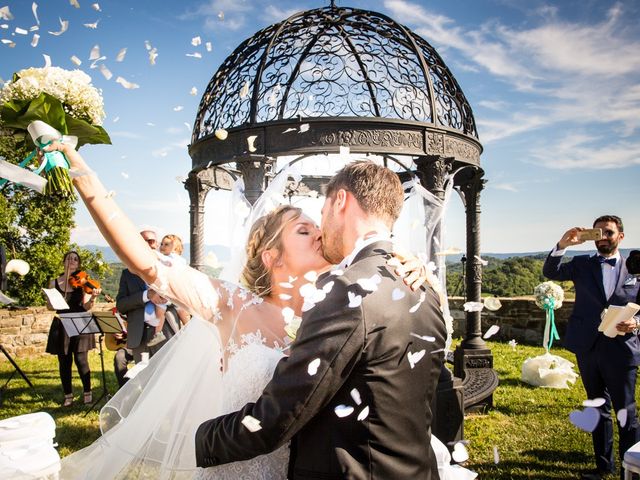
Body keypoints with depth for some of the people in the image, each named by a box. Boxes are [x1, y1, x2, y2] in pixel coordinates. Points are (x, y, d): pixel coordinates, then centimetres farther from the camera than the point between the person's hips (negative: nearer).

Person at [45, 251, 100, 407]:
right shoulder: (54, 283, 5)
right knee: (64, 362, 5)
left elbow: (86, 307, -6)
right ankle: (68, 395, 19)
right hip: (61, 326, 2)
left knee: (81, 360, -6)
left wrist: (93, 297, -27)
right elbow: (49, 306, 3)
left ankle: (87, 392, 10)